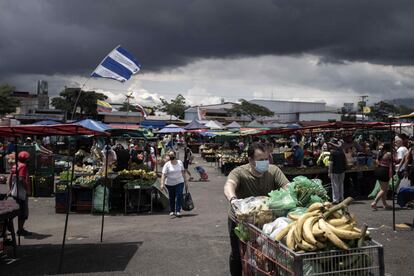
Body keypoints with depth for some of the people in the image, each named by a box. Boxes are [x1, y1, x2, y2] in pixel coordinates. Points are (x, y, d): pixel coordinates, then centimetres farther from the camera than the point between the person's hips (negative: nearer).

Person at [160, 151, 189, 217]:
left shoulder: (180, 162, 1)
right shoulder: (167, 165, -9)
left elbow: (183, 172, 8)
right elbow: (163, 174, -17)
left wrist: (186, 182, 9)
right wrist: (162, 183, -29)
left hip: (179, 182, 1)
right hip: (169, 184, -1)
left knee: (179, 196, -11)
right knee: (171, 197, 8)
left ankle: (178, 211, -9)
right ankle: (172, 211, 24)